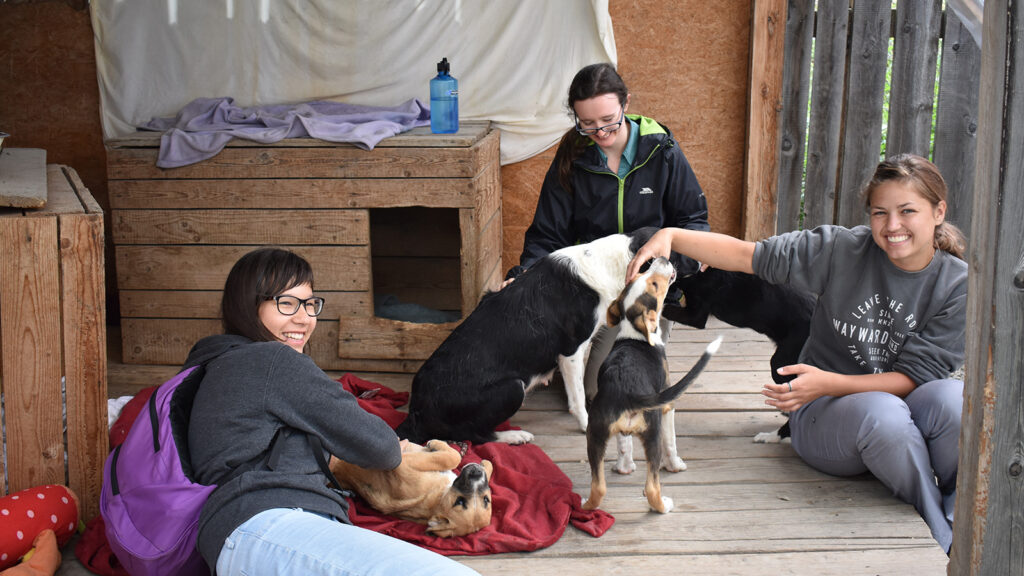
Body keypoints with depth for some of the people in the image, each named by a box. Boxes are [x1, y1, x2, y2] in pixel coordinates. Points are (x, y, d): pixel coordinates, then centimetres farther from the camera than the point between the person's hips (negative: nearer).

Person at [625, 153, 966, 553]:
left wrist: (829, 383, -21)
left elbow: (913, 377, -8)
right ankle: (942, 539, -17)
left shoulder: (958, 285, -5)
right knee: (882, 412, -37)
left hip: (906, 404, 1)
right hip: (824, 415, 0)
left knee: (953, 399, -35)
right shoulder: (842, 250, -4)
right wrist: (670, 236, -17)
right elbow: (746, 255, -3)